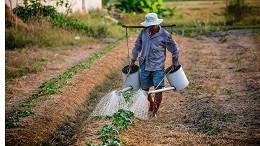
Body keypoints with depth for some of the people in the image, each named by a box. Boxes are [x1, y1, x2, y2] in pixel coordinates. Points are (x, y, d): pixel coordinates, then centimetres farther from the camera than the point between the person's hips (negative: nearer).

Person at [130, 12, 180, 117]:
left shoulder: (164, 35, -9)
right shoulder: (144, 32, 3)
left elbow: (174, 49, 4)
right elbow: (137, 45, 18)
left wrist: (175, 63, 9)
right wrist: (133, 60, 20)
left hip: (158, 66, -4)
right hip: (145, 65, 4)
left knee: (158, 88, -15)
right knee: (145, 89, 10)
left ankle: (155, 111, -4)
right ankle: (151, 105, 37)